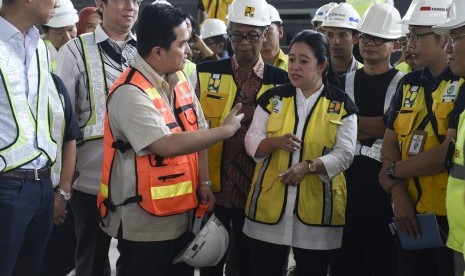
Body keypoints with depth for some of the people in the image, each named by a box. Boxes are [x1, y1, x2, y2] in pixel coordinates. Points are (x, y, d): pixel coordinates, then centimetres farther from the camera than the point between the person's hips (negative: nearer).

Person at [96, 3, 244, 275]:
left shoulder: (181, 79, 6)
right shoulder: (130, 92, -21)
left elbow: (197, 134, 10)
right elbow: (168, 145, -28)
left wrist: (204, 183, 0)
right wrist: (226, 130, -17)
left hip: (182, 215, 8)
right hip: (145, 222, -8)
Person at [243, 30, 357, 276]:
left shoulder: (341, 105, 1)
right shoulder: (272, 98, 6)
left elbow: (344, 154, -6)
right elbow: (251, 143, 2)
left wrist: (308, 166, -21)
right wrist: (276, 142, -19)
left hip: (317, 207, -1)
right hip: (269, 204, 2)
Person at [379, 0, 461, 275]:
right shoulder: (408, 84, 12)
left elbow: (449, 153, -18)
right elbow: (390, 144, 9)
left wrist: (393, 172, -5)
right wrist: (399, 194, -7)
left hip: (452, 216, -6)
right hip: (411, 213, 6)